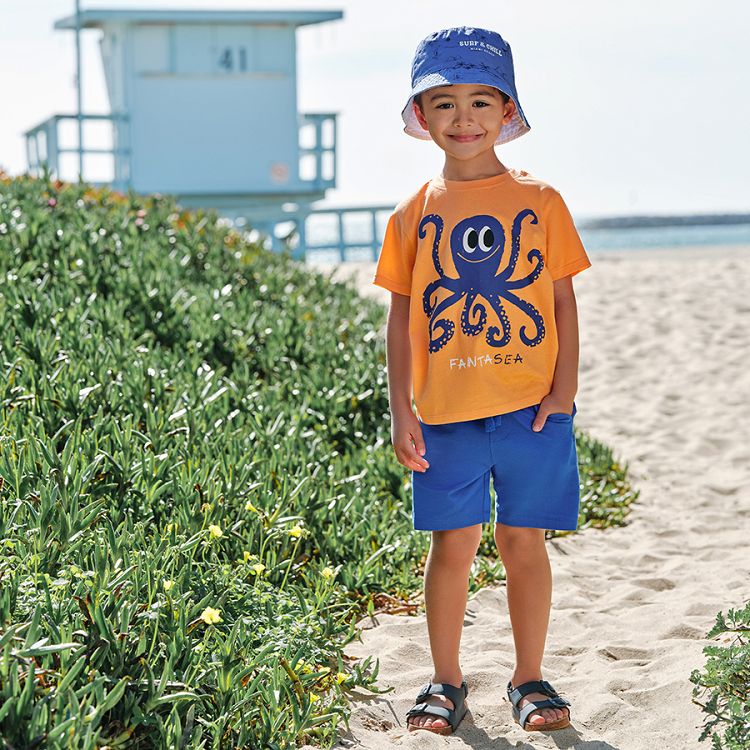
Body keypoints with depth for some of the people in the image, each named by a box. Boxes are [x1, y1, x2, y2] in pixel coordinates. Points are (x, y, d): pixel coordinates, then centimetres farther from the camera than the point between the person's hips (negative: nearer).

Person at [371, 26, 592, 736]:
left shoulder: (540, 202, 3)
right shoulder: (413, 215, 4)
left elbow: (563, 300, 6)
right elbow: (401, 316, 6)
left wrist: (565, 388, -3)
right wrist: (401, 411, 0)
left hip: (530, 407, 0)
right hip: (445, 411, 1)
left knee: (524, 542, 6)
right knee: (452, 544, 6)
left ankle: (529, 679, 21)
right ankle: (445, 682, 21)